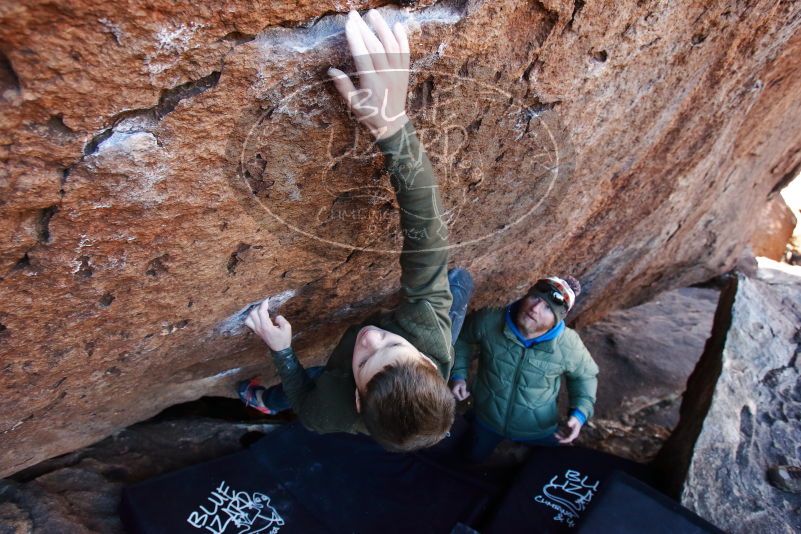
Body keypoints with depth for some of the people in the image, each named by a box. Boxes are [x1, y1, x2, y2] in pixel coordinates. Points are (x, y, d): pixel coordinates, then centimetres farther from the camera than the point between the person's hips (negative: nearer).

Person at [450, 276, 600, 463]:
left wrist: (580, 413, -18)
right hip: (487, 419, 1)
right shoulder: (489, 320, -29)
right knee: (474, 458, 27)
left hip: (538, 430, 0)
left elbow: (585, 375, -5)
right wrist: (458, 374, -14)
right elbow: (462, 338, -6)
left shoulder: (569, 345, -28)